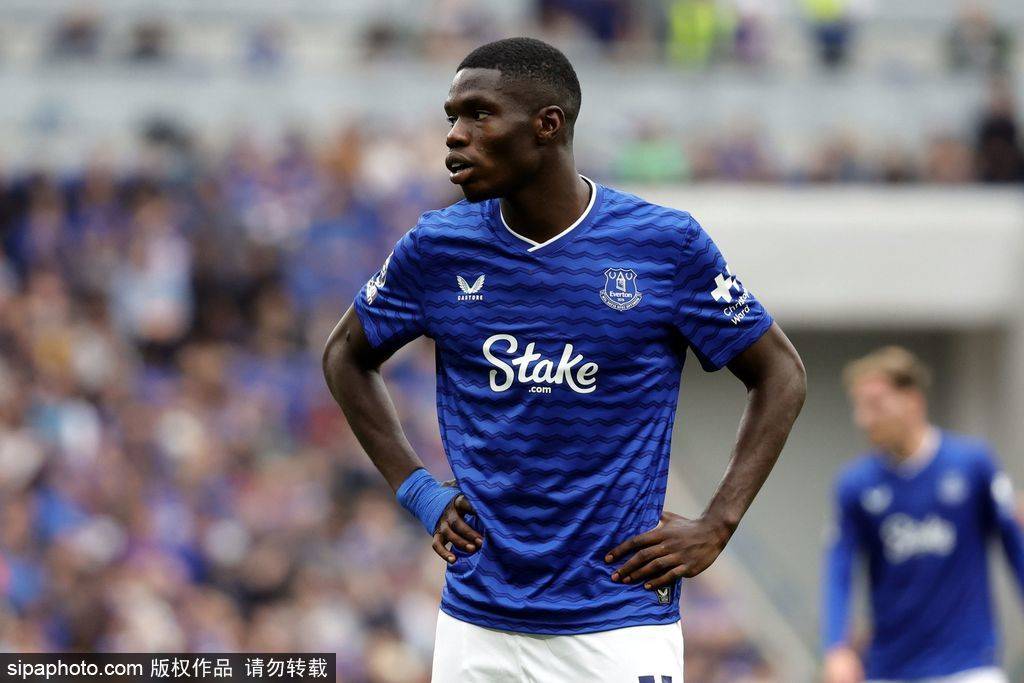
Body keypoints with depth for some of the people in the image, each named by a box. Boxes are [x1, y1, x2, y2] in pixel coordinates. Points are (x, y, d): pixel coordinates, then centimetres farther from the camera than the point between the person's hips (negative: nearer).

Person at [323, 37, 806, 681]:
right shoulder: (437, 250, 2)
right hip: (477, 625, 3)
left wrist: (716, 527, -3)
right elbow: (347, 355, 20)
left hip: (620, 623, -3)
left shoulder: (666, 243, -5)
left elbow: (780, 373, 5)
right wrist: (416, 490, 8)